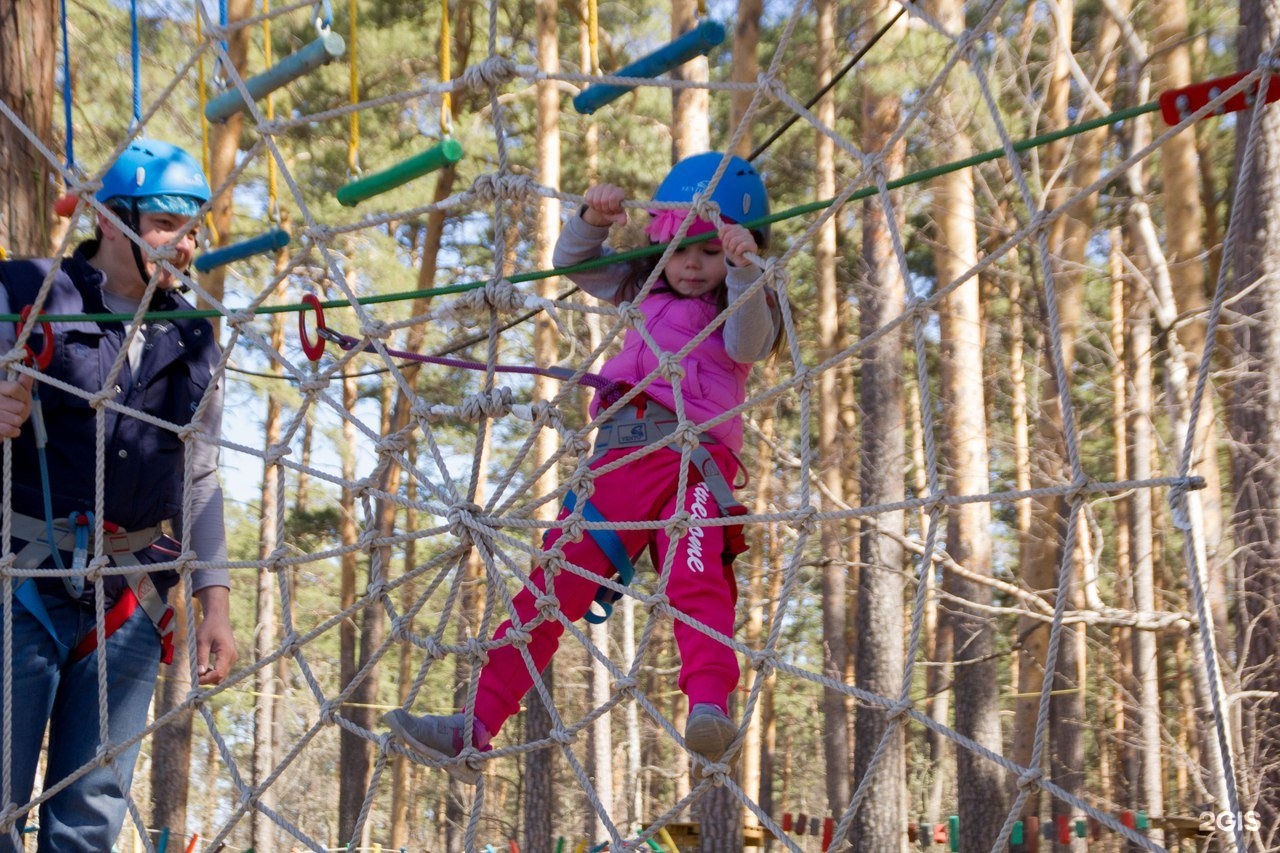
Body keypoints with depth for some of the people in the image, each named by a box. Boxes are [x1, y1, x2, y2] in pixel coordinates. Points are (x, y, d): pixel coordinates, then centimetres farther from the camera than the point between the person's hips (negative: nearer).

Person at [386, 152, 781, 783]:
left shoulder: (746, 309, 11)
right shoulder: (645, 291, 26)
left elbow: (747, 342, -10)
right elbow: (573, 264, 28)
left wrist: (744, 273, -28)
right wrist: (592, 221, 6)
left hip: (698, 456, -5)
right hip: (622, 455, 5)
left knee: (696, 578, -31)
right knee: (554, 582, -2)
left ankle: (710, 708, -47)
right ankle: (476, 727, -2)